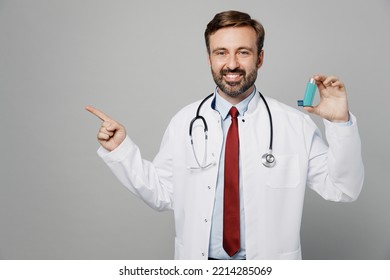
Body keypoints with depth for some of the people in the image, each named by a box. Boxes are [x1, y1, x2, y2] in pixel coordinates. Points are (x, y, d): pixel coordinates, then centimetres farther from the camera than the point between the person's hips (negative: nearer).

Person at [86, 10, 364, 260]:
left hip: (269, 266, 0)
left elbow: (342, 189, -8)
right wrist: (120, 149, -9)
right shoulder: (184, 123, -5)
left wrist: (340, 123, -18)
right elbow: (161, 193, -1)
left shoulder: (296, 123, -9)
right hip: (198, 262, 1)